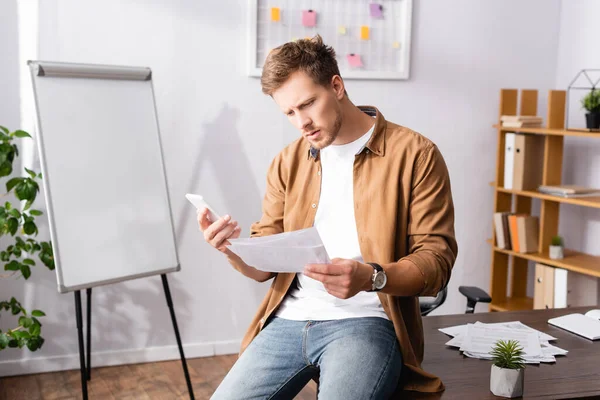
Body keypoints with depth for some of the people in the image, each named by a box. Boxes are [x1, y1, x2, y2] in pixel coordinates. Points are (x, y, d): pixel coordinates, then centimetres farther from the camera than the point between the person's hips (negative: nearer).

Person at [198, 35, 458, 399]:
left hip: (366, 322, -4)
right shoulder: (287, 163, 12)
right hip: (289, 322, 5)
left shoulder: (414, 154, -4)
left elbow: (437, 261, -6)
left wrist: (372, 277, -25)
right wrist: (234, 249, -9)